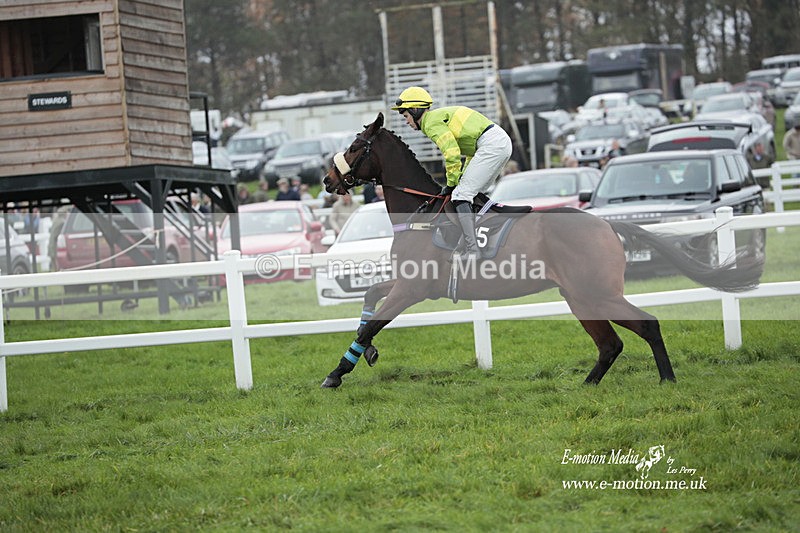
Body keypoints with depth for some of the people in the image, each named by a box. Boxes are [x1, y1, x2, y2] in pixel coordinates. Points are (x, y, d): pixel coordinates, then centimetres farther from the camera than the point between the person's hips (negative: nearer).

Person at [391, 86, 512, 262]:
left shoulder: (431, 122, -4)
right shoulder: (442, 115, 27)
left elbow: (452, 153, -14)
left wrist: (451, 184, -2)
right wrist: (464, 175, 22)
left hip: (491, 144, -10)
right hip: (503, 141, 10)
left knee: (460, 195, -11)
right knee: (473, 195, 19)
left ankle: (472, 250, -19)